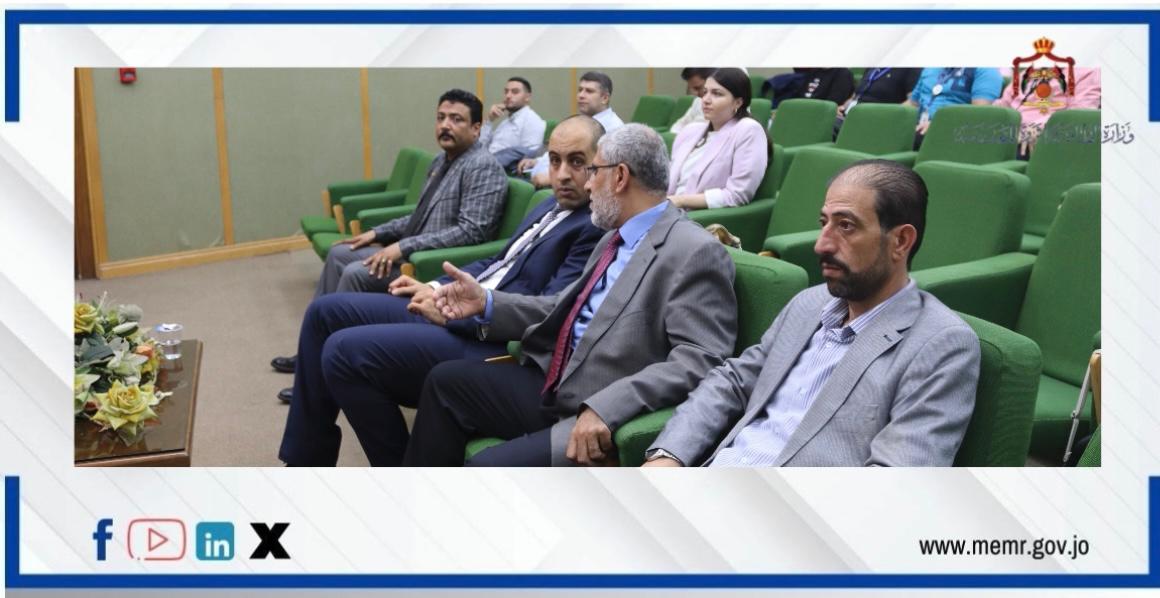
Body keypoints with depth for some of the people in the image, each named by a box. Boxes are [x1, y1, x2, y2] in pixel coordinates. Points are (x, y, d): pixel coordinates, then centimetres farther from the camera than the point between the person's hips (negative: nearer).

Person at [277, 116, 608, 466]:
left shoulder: (596, 230, -14)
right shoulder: (550, 207, 16)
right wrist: (435, 289, 6)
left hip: (491, 344, -10)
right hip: (456, 312, 10)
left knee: (344, 351, -20)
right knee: (325, 312, 9)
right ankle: (307, 464, 16)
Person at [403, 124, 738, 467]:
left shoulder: (696, 253, -15)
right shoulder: (618, 239, 15)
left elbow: (699, 360, -24)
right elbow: (568, 310, 19)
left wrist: (605, 409, -32)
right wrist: (486, 303, 8)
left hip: (612, 421, -9)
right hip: (556, 387, 9)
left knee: (488, 466, -23)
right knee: (447, 380, 9)